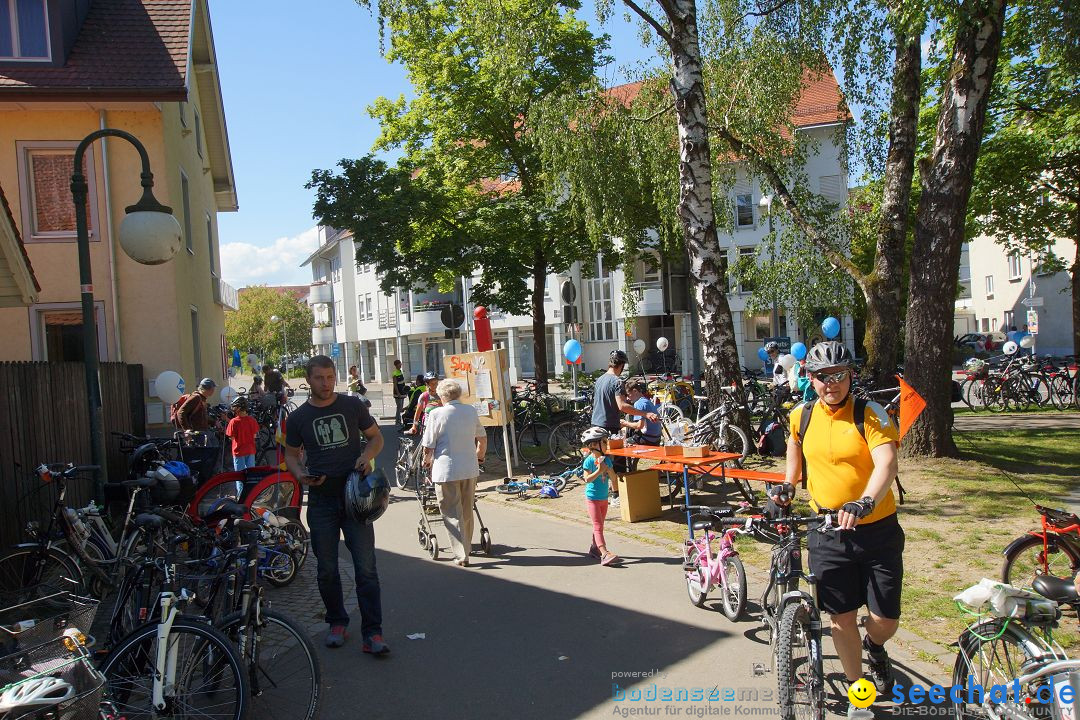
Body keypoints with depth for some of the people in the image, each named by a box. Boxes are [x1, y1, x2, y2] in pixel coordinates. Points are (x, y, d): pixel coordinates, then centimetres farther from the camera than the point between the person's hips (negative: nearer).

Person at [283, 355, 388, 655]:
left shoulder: (352, 406, 3)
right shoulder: (298, 417, 5)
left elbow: (376, 437, 11)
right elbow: (291, 454, 13)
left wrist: (367, 455, -10)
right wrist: (300, 473, -8)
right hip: (321, 500, 1)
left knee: (366, 567, -5)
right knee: (326, 569, 9)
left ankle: (372, 633, -1)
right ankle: (337, 622, 29)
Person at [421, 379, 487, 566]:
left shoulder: (436, 414, -9)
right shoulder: (471, 411, 5)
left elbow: (428, 447, -8)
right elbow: (482, 438, 17)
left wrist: (427, 461, 13)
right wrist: (479, 456, 35)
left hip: (445, 470, -5)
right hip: (470, 469, 5)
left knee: (452, 514, 2)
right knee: (467, 511, 19)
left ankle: (462, 554, -3)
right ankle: (467, 546, 34)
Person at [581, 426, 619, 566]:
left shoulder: (606, 460, 3)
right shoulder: (589, 461, -14)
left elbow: (613, 478, 2)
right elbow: (587, 479, -19)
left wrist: (608, 469, -15)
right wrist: (599, 471, -26)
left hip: (604, 498, 6)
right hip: (592, 498, -6)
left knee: (599, 525, 16)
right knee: (598, 526, -10)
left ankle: (594, 547, 31)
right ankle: (604, 553, -18)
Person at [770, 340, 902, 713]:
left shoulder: (870, 414, -12)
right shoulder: (801, 416, 0)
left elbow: (887, 463, -27)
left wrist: (864, 503, -44)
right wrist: (787, 484, 10)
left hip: (877, 530, -2)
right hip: (827, 533, 2)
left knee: (885, 620, 2)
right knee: (842, 618, 5)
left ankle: (874, 647, 40)